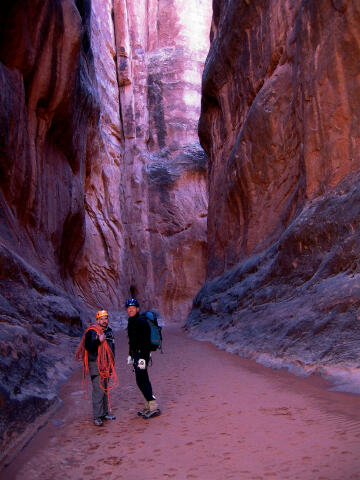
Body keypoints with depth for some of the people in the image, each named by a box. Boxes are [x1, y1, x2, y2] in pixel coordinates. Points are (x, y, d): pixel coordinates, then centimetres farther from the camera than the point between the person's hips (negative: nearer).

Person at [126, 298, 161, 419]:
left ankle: (154, 407, -3)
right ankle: (148, 407, 22)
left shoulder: (141, 321, -16)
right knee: (143, 381, 13)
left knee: (141, 381, -9)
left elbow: (145, 341, -21)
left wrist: (143, 358, -24)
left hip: (142, 354, -10)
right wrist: (130, 355, 22)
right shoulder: (131, 321, 14)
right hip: (136, 354, 10)